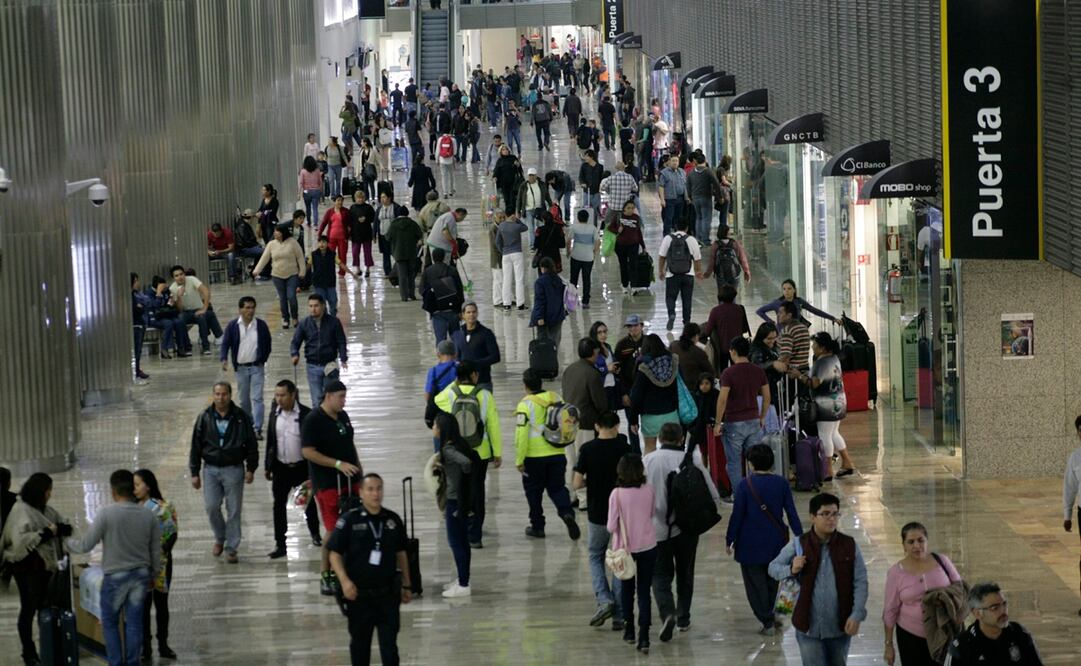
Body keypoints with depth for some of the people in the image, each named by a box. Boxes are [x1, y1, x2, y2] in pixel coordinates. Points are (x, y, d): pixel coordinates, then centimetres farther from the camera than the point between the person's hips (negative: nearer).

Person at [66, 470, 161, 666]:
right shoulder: (148, 515, -2)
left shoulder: (106, 514, -16)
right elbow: (156, 551, 5)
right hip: (141, 575, 4)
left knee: (110, 623, 11)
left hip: (115, 576, -4)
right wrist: (153, 575, 19)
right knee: (134, 623, 11)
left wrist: (69, 542, 8)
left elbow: (86, 545, -12)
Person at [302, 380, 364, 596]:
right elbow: (307, 452, -18)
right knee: (334, 531, -8)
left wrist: (359, 470, 18)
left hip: (350, 481, 8)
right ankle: (326, 577, 1)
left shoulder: (343, 416, 13)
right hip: (328, 484, -8)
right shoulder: (313, 421, -12)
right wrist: (338, 464, -23)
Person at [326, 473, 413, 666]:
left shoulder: (393, 520, 3)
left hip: (389, 594, 1)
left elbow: (401, 554, 13)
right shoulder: (349, 520, -7)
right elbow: (335, 554, -6)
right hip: (359, 594, -1)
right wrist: (344, 581, -18)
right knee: (359, 643, 13)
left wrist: (406, 585, 16)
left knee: (389, 644, 0)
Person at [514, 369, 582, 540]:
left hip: (534, 456, -4)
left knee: (534, 491, 12)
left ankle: (537, 526, 19)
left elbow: (521, 434, -15)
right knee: (557, 488, 11)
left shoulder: (525, 405, -13)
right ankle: (567, 513, -15)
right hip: (557, 454, 4)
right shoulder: (556, 398, 2)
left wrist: (519, 460, -8)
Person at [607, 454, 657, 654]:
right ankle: (644, 636, -4)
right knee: (644, 591, 6)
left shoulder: (617, 494, -16)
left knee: (627, 588, 21)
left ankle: (629, 629, 30)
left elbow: (611, 527, -14)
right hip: (648, 546, 1)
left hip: (625, 547, -1)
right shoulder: (649, 490, -9)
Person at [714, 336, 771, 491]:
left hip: (734, 422, -5)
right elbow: (767, 396, 8)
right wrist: (762, 417, 19)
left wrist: (718, 423, -8)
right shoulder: (758, 371, 3)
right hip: (754, 421, 5)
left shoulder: (729, 373, -12)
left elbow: (722, 399, -16)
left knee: (733, 463, 4)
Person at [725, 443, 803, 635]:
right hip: (775, 542, 4)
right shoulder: (781, 483, -3)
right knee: (771, 581, 20)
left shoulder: (745, 485, -12)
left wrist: (729, 540, -1)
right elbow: (792, 513, -1)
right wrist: (799, 536, 7)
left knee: (755, 583, 5)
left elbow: (737, 515, -10)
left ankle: (767, 621, 2)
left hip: (751, 544, -4)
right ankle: (769, 616, 30)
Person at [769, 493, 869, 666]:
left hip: (839, 627, 1)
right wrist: (791, 570, -17)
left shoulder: (849, 546, -5)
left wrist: (857, 615, -13)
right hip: (809, 626, -1)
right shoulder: (798, 545, -5)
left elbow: (860, 582, -3)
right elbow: (773, 567, 5)